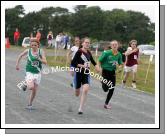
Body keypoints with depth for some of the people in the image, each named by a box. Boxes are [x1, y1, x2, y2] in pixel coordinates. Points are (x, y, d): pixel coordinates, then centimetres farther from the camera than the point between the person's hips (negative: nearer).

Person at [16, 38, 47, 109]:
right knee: (31, 87, -25)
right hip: (29, 72, -2)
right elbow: (20, 56, 11)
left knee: (34, 90, 6)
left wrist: (39, 59, -27)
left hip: (37, 73, 2)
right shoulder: (28, 51, -7)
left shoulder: (41, 52, -6)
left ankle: (30, 104, 26)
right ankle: (26, 84, 10)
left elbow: (45, 62, -12)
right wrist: (17, 64, 14)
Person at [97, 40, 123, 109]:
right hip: (105, 71, -4)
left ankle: (106, 103, 19)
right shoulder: (107, 53, -16)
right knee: (105, 89, -6)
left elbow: (120, 64, 9)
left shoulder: (119, 55, -3)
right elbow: (99, 61, -8)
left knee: (112, 89, 2)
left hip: (112, 72, 4)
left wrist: (119, 67, -13)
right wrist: (100, 68, -21)